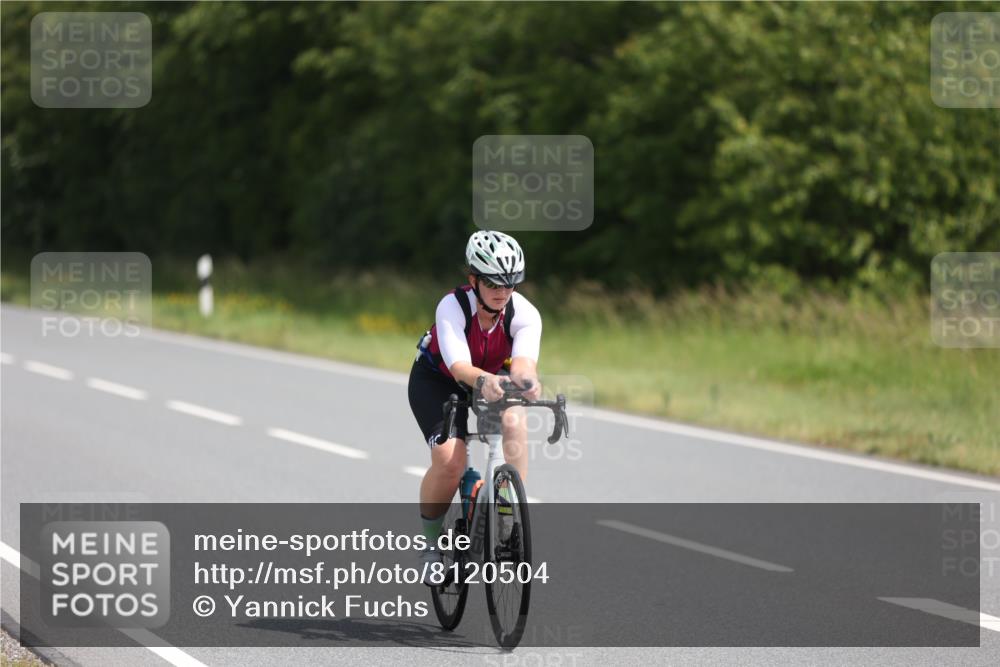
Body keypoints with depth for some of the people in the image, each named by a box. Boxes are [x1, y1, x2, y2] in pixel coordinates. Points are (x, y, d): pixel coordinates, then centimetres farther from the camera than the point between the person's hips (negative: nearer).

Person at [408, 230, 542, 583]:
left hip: (492, 380, 3)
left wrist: (526, 379, -69)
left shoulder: (524, 313, -27)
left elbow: (524, 359, -44)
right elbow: (459, 365, -46)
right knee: (449, 459, -25)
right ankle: (431, 543, -2)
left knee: (514, 421, -32)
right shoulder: (452, 306, -33)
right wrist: (482, 381, -69)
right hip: (436, 380, -3)